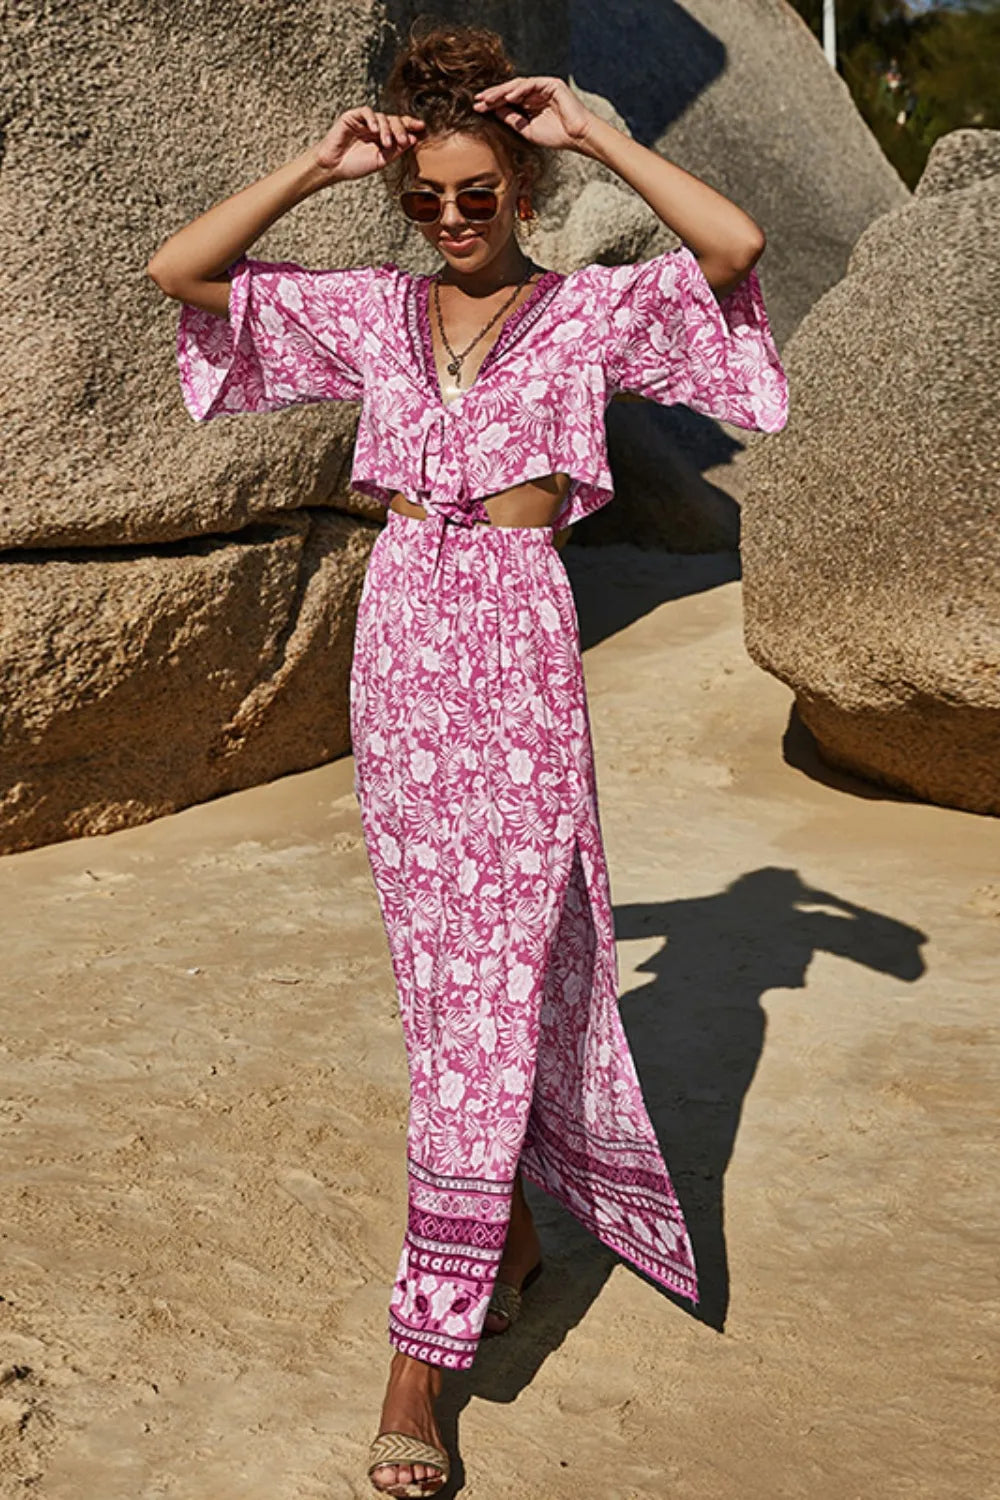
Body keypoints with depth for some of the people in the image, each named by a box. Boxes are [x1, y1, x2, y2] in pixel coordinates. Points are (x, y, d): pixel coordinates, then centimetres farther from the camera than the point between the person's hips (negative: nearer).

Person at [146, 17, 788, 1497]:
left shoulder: (591, 309, 3)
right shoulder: (372, 313, 10)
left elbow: (741, 244, -15)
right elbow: (179, 270, 5)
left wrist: (599, 134, -10)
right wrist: (317, 166, -1)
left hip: (518, 656, -4)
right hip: (397, 643, 4)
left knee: (493, 989, -5)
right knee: (444, 978, 12)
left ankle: (425, 1354, 1)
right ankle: (514, 1228, 35)